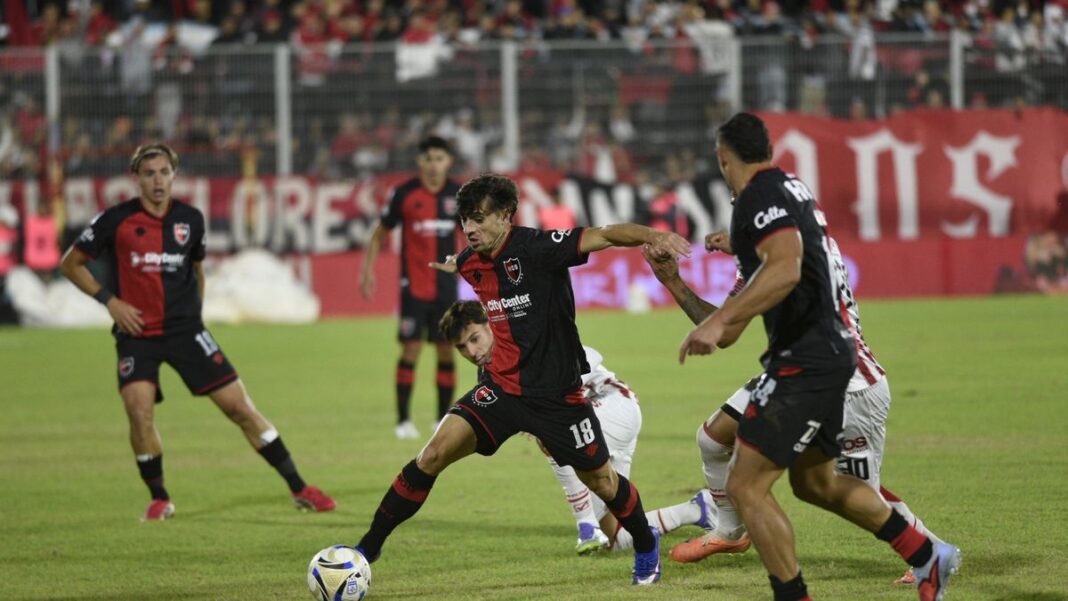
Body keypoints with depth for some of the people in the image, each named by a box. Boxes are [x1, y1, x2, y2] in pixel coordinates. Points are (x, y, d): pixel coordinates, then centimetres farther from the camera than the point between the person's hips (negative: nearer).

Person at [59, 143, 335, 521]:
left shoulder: (190, 219, 3)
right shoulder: (116, 221, -7)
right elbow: (71, 263, 2)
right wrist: (109, 300, -8)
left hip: (185, 330, 2)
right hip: (137, 333, -2)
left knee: (238, 405, -3)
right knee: (139, 411, -22)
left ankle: (298, 489, 4)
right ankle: (159, 500, 0)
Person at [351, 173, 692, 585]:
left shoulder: (536, 248, -19)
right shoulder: (470, 262, 0)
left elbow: (606, 235, -29)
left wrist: (654, 237, -42)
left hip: (556, 392, -4)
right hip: (501, 386, 4)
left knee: (599, 480, 9)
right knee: (435, 453, -13)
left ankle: (646, 546, 38)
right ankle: (369, 547, -6)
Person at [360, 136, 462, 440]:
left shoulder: (457, 194, 3)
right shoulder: (405, 194, -5)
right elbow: (380, 234, 4)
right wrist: (368, 270, -3)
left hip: (446, 286, 3)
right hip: (415, 286, -3)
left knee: (447, 351, 4)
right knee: (411, 349, -7)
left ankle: (444, 420, 12)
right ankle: (403, 420, 0)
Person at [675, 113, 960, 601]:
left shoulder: (760, 197, -16)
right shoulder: (791, 187, 13)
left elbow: (785, 269, -34)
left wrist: (720, 321, -40)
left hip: (804, 361, -10)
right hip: (828, 351, 10)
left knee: (745, 487, -10)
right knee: (815, 482, 25)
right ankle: (928, 557, 33)